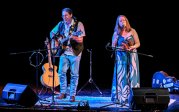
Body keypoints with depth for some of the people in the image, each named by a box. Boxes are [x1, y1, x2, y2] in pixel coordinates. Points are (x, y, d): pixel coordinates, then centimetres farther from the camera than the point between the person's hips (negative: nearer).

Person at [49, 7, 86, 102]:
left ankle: (72, 95, 5)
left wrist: (72, 37, -31)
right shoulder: (61, 24, 6)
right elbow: (52, 33, 20)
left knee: (74, 74, -1)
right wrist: (55, 41, 3)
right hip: (63, 52, 4)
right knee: (61, 72, 1)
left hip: (75, 52, -4)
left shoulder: (78, 24, -7)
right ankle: (63, 92, 13)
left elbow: (80, 40, -13)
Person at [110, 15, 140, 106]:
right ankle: (121, 98, 0)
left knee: (132, 76, -4)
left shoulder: (132, 31, 4)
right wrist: (120, 47, -14)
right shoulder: (116, 33, 6)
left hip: (132, 56, -1)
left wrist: (131, 47, -15)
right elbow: (113, 46, 7)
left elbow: (138, 43, 4)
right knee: (121, 77, -3)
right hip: (121, 57, 1)